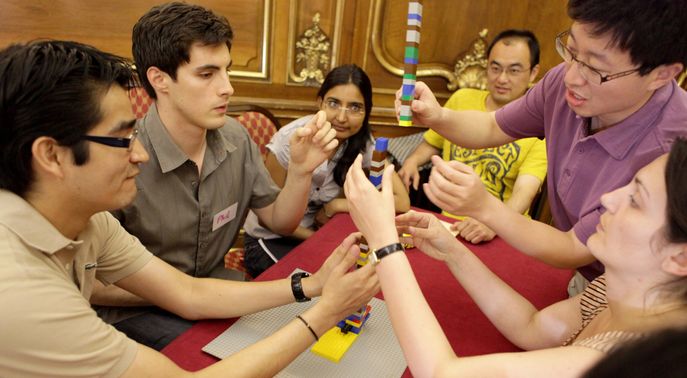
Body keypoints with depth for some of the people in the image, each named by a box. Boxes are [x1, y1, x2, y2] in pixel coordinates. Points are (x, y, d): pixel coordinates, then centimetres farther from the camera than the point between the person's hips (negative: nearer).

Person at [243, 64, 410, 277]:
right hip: (270, 240, -4)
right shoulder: (290, 140, -23)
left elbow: (402, 202, -17)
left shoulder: (363, 142, -12)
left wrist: (336, 205, -19)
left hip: (317, 232, 4)